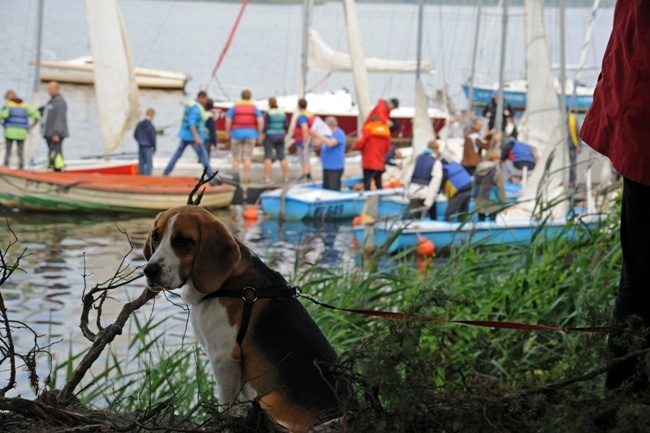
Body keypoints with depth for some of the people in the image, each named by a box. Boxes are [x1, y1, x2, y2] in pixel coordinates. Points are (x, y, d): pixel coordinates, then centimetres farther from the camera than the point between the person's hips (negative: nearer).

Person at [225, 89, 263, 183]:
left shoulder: (234, 107, 1)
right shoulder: (254, 108, 4)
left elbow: (228, 120, -7)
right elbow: (261, 121, -7)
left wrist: (227, 133, 2)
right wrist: (260, 135, -1)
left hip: (237, 133, -1)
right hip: (250, 134, 1)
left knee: (236, 158, 6)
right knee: (247, 158, 2)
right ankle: (246, 178, -4)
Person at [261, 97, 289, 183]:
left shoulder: (268, 114, -12)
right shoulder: (282, 114, 3)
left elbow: (265, 126, -14)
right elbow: (286, 126, 4)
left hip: (269, 137, -5)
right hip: (280, 137, 5)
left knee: (268, 158, -3)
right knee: (282, 157, 10)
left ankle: (266, 178, -8)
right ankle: (286, 177, 8)